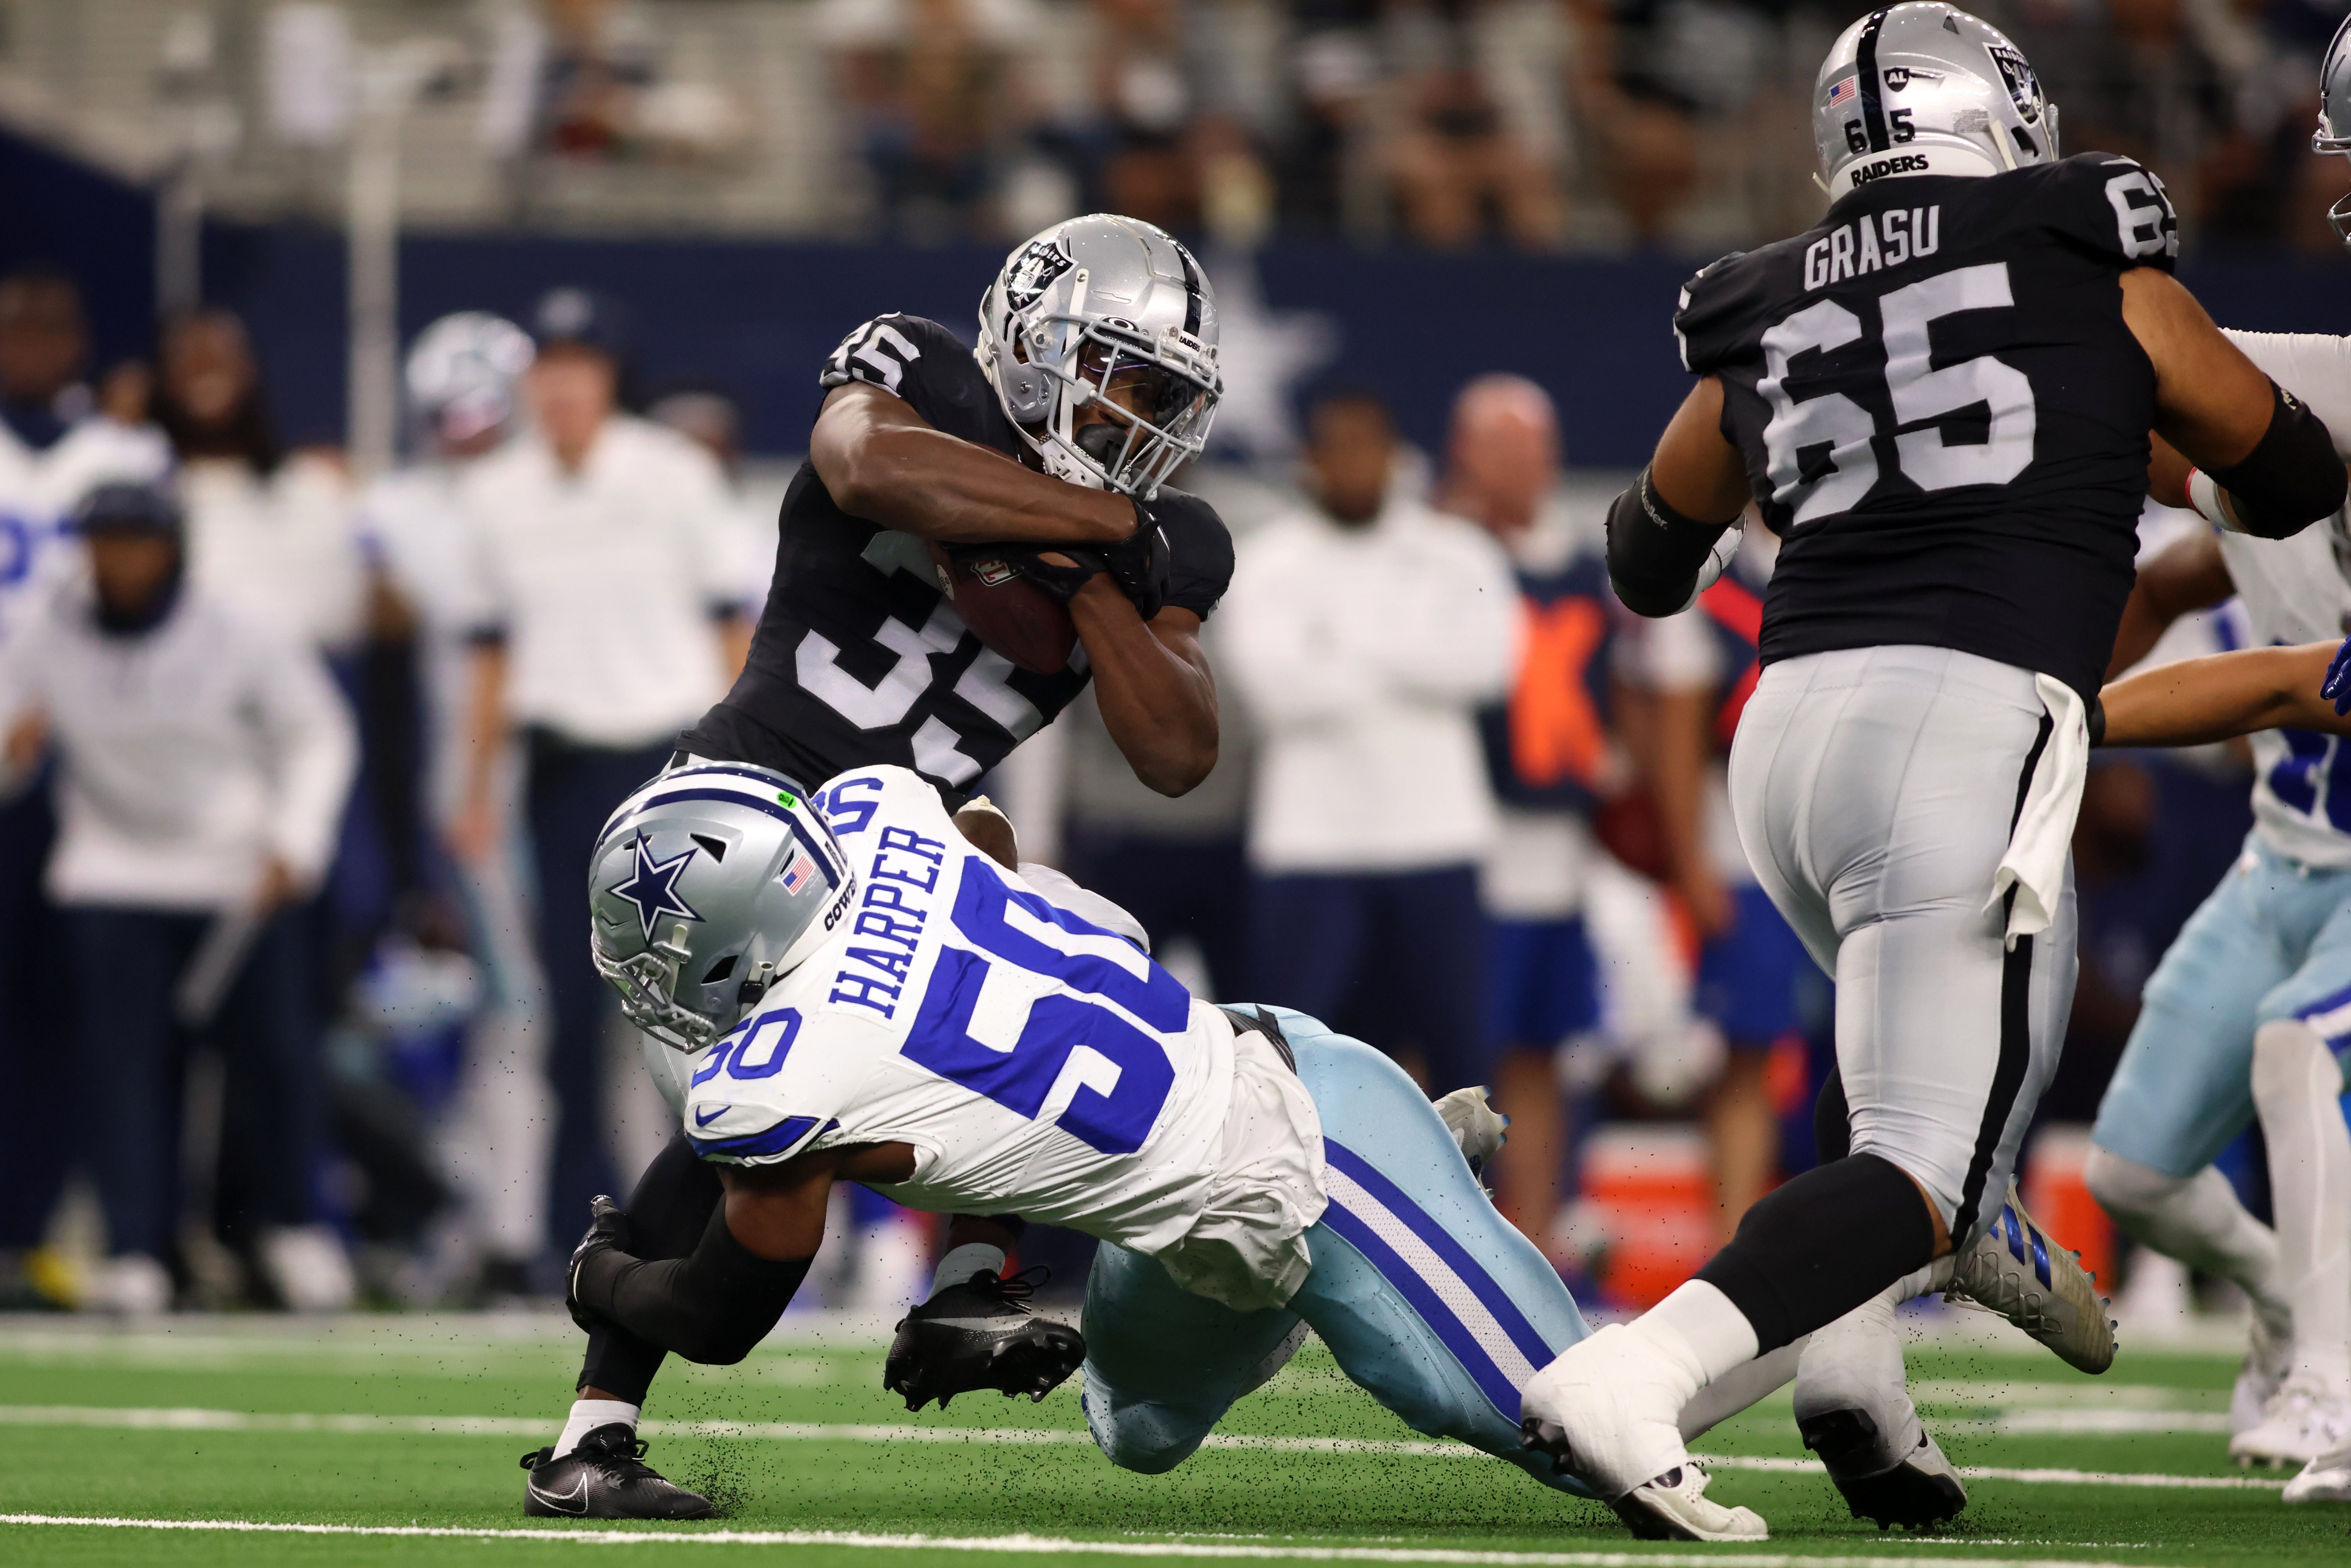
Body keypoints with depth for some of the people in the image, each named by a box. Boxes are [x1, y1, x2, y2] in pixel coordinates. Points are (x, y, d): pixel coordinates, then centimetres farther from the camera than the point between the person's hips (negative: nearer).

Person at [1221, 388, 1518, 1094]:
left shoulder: (1457, 555, 7)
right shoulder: (1268, 564, 3)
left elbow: (1484, 663, -10)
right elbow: (1275, 689, -12)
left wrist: (1346, 638, -10)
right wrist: (1412, 665, -4)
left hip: (1436, 835, 1)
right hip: (1312, 842, -1)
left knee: (1459, 1046, 2)